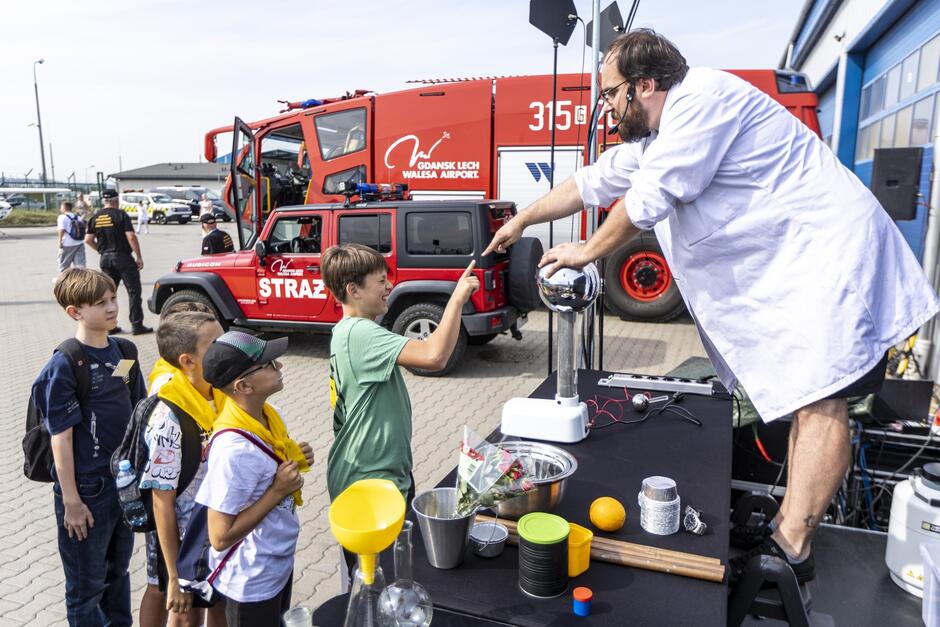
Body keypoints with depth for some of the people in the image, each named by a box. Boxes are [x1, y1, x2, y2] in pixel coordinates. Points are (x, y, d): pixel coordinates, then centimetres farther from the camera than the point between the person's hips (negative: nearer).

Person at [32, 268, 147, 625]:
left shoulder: (124, 352, 1)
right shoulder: (64, 366, -17)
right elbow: (61, 437, -15)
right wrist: (71, 501, -14)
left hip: (126, 481, 6)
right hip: (87, 489, -6)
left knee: (118, 570, 23)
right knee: (87, 585, 13)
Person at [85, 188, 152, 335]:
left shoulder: (95, 218, 8)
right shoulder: (121, 215, -8)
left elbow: (88, 240, 8)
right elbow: (131, 237, -16)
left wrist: (101, 251, 20)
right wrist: (139, 257, -12)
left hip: (105, 258, 6)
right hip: (122, 257, -6)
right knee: (134, 291, -1)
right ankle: (137, 325, -3)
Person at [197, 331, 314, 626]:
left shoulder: (268, 413, -8)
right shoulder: (234, 448, -32)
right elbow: (220, 537, -27)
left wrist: (295, 460, -9)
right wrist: (278, 491, -27)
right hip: (251, 582, -8)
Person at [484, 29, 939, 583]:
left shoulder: (703, 96, -15)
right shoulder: (653, 138, 16)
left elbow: (648, 200, -19)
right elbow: (591, 183, 24)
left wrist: (585, 252, -4)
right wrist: (521, 222, 30)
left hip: (830, 252, -10)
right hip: (790, 272, 10)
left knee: (818, 401, -14)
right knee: (806, 400, 8)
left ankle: (790, 548, -14)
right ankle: (793, 529, 13)